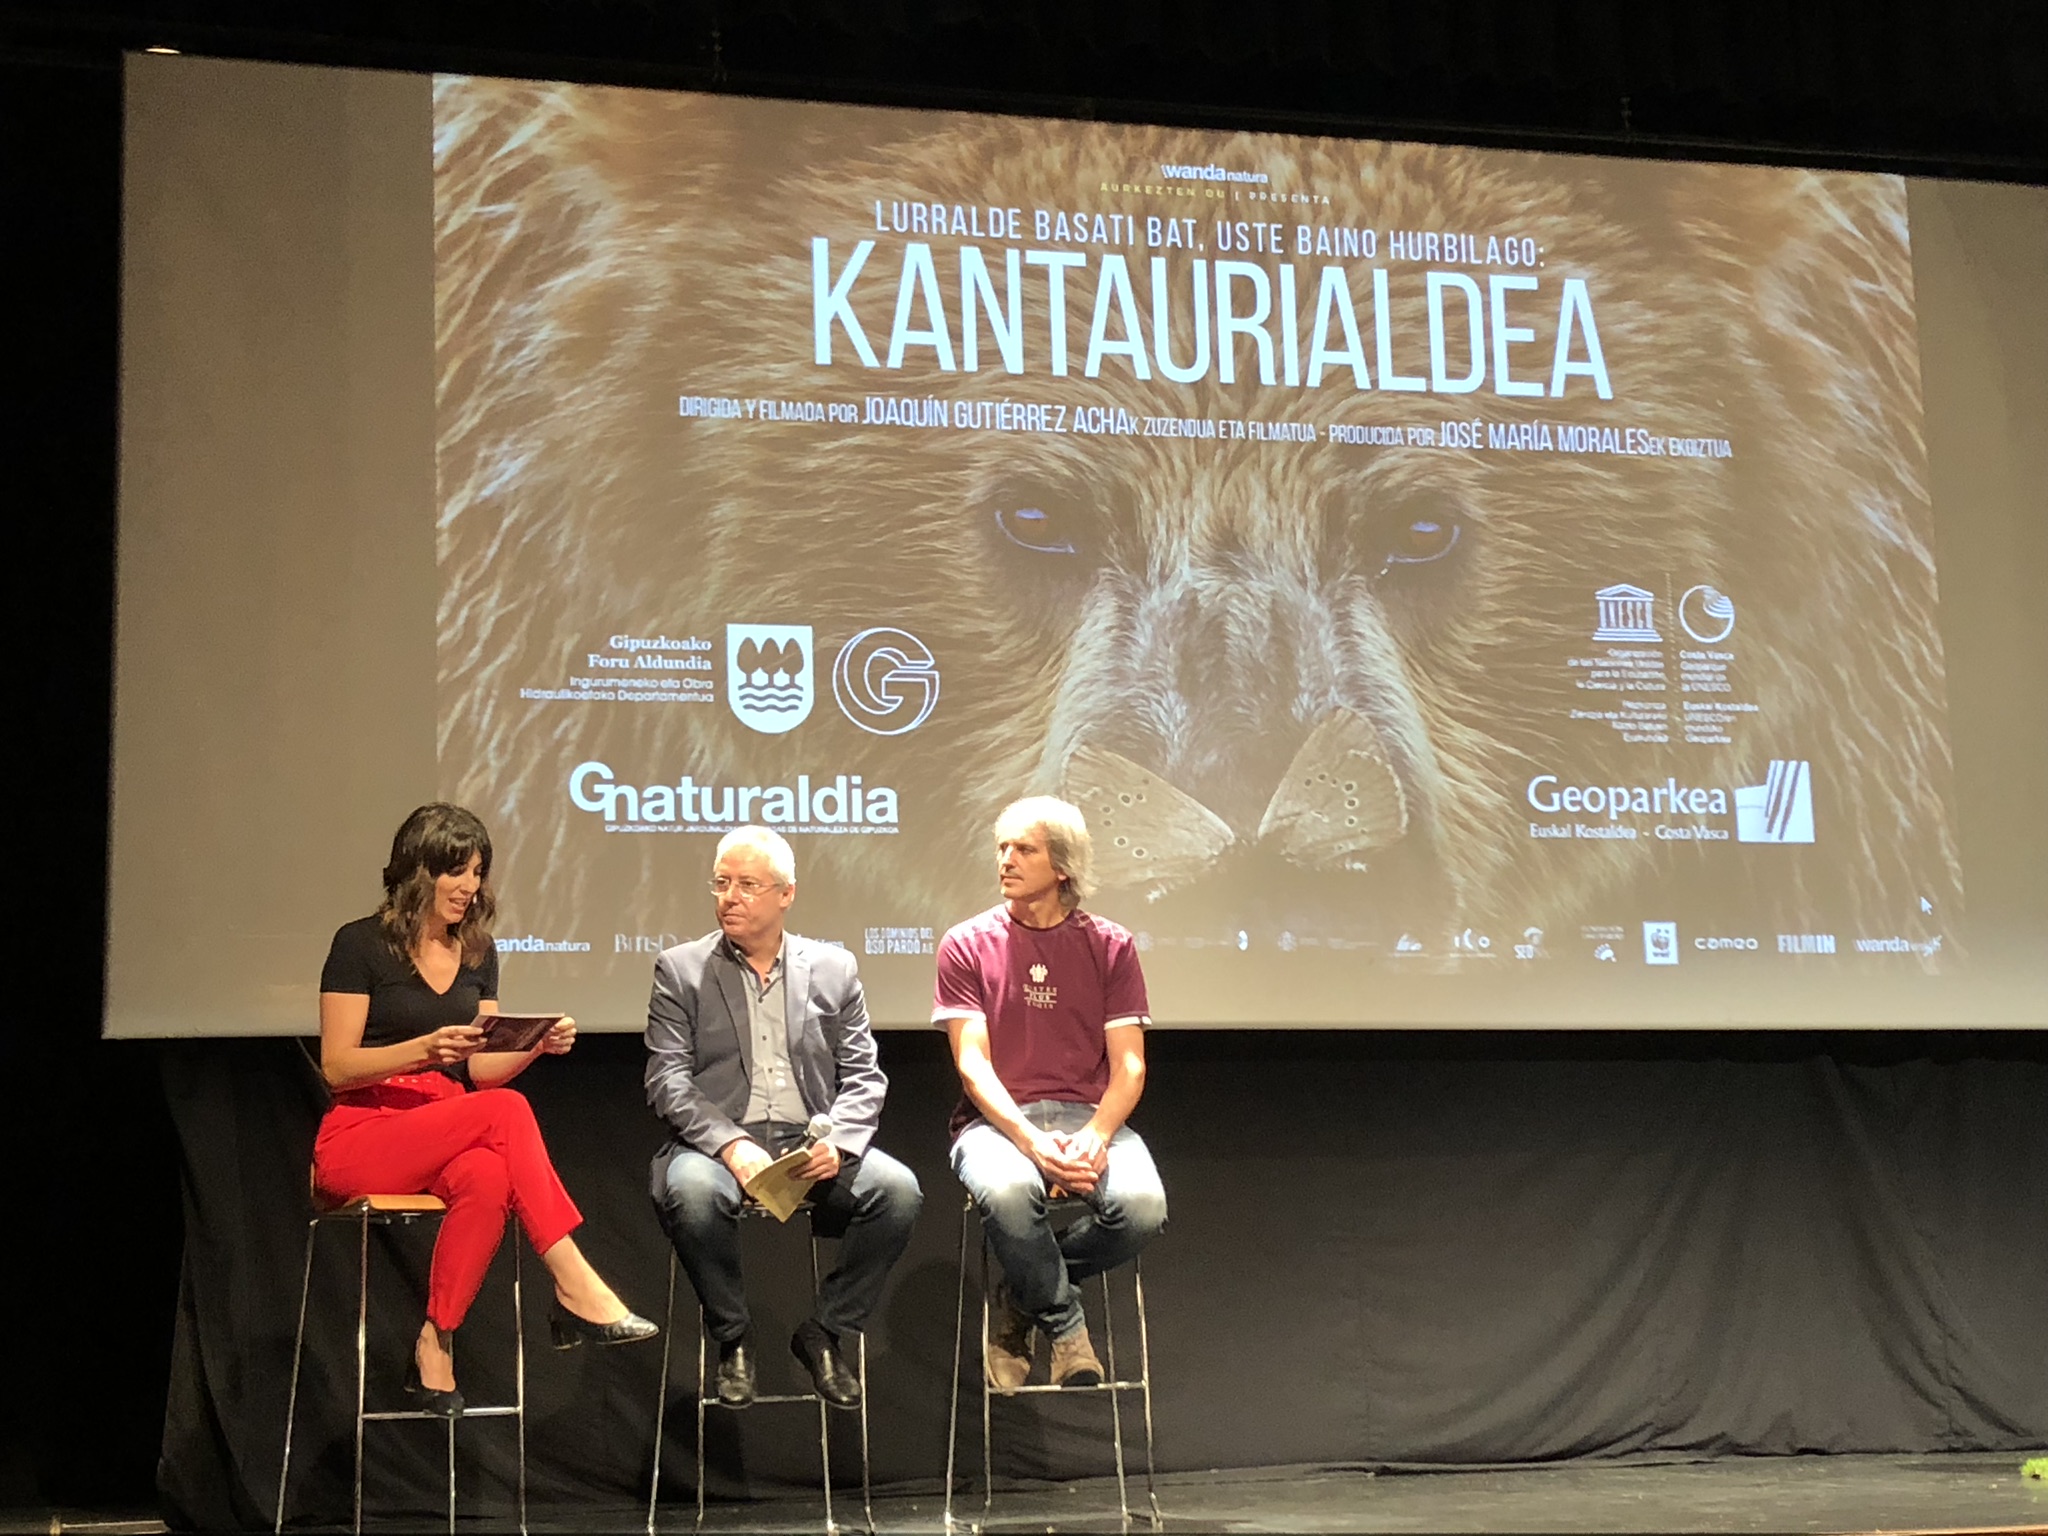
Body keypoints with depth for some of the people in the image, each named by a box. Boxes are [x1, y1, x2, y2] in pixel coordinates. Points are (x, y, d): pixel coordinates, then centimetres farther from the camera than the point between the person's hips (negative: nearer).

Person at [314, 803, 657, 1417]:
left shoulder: (478, 951, 14)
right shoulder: (361, 944, -4)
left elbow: (480, 1070, 13)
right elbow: (336, 1067, -9)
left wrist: (536, 1044, -7)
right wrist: (424, 1049, -23)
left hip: (450, 1131, 5)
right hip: (360, 1137, -5)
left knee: (488, 1178, -36)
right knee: (506, 1110, -33)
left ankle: (435, 1345, -31)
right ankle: (575, 1288, -34)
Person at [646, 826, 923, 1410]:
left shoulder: (832, 968, 13)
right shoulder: (680, 969, 8)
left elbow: (863, 1076, 9)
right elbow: (668, 1080, -2)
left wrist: (837, 1140, -13)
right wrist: (729, 1146, -19)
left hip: (813, 1146, 2)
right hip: (718, 1143, -2)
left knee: (897, 1189, -25)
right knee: (691, 1192, -36)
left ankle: (825, 1332, -4)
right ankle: (732, 1339, -10)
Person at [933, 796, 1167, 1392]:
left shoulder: (1109, 946, 9)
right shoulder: (967, 945, 5)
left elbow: (1128, 1064, 2)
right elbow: (973, 1063, -4)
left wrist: (1095, 1137, -18)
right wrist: (1032, 1141, -20)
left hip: (1089, 1116, 2)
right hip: (997, 1120, -1)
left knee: (1142, 1206, -30)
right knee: (1007, 1192, -38)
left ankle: (1025, 1299, -1)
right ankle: (1064, 1320, -7)